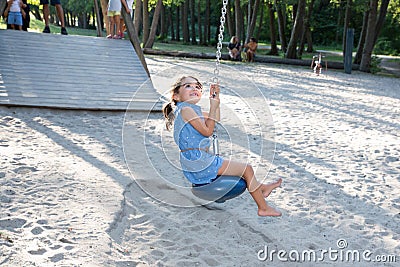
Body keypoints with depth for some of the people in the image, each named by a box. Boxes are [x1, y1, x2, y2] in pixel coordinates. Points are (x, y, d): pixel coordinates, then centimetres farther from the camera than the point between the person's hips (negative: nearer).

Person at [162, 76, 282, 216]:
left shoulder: (192, 109, 16)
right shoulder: (185, 109, -15)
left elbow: (216, 121, 24)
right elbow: (207, 131, -19)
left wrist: (216, 98, 15)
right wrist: (213, 107, -12)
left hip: (195, 163, 11)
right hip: (200, 162, -11)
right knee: (247, 169, -4)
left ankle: (260, 188, 42)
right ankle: (264, 208, 6)